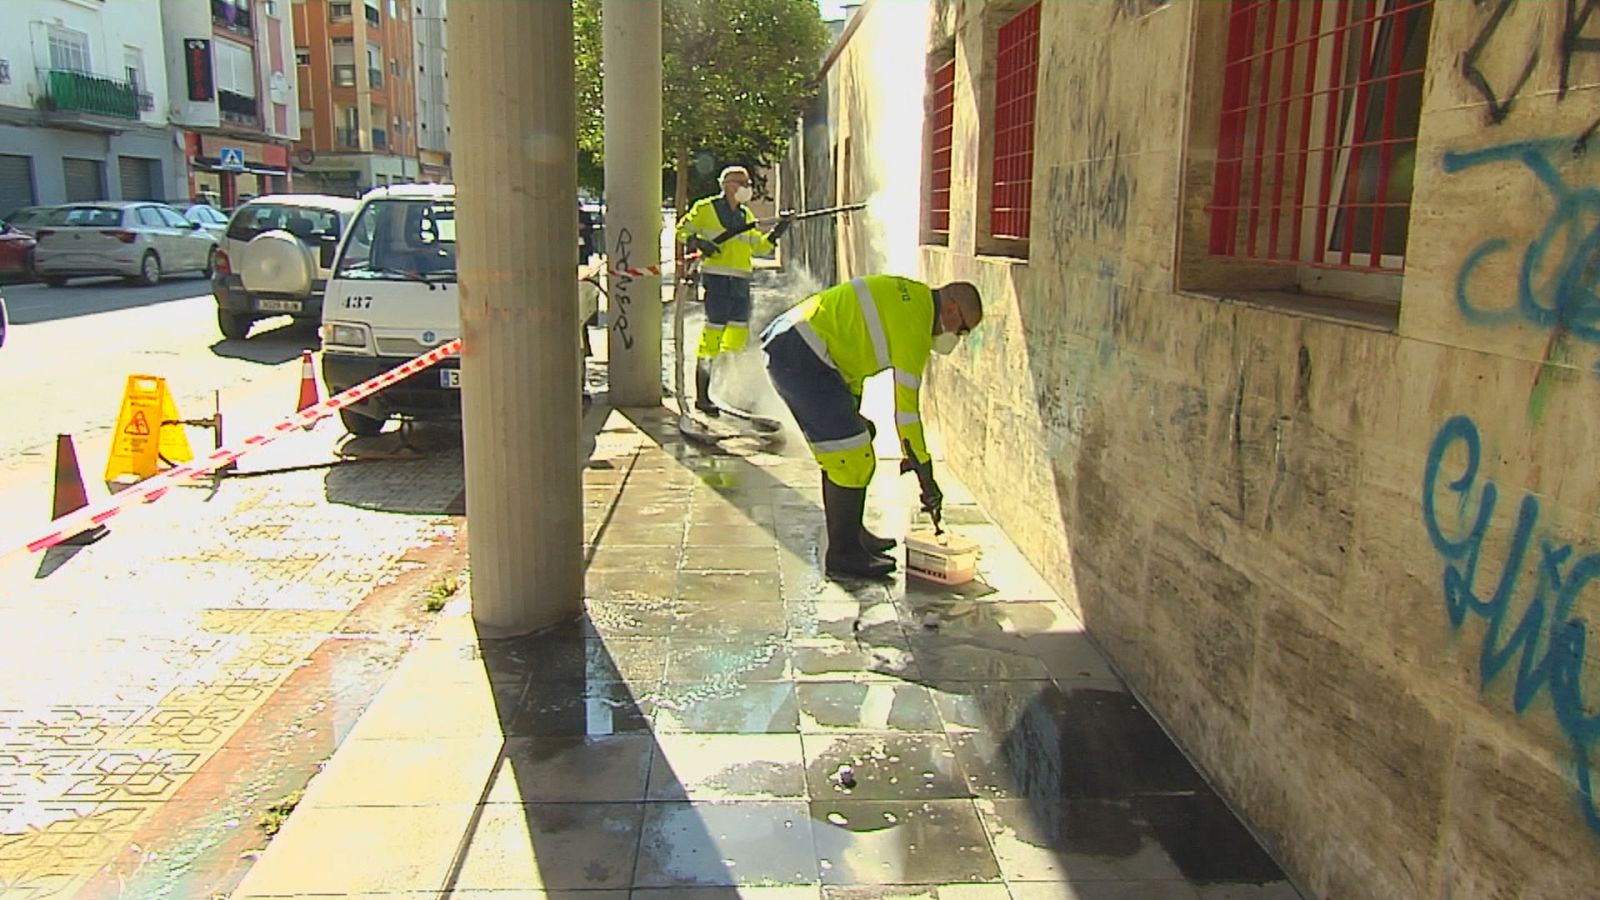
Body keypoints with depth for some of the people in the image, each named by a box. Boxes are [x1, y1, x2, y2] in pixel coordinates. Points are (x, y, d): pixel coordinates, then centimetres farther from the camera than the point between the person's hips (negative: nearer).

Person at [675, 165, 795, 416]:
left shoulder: (746, 215, 19)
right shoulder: (705, 209, 0)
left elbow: (757, 246, 20)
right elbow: (683, 230, 4)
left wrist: (776, 232, 6)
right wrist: (697, 243, -14)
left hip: (741, 283, 7)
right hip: (717, 281, -7)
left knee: (739, 335, 7)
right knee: (712, 334, -9)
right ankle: (703, 395, -4)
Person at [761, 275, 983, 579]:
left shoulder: (913, 294, 15)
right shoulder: (914, 325, -13)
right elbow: (906, 408, -14)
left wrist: (851, 413, 18)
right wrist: (927, 479, -8)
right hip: (800, 357, -11)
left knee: (841, 451, 18)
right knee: (852, 456, -7)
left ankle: (850, 534, 29)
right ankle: (843, 553, 3)